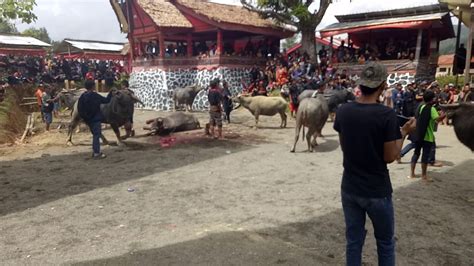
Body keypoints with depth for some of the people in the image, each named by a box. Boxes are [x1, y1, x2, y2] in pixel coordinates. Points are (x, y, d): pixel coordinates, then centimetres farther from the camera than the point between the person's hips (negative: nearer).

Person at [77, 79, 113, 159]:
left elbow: (79, 109, 7)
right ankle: (97, 153, -8)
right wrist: (111, 93, 5)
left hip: (88, 119, 7)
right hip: (96, 119, -7)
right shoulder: (95, 95, -14)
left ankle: (94, 151, 22)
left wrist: (84, 117, 15)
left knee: (95, 135, 18)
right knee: (97, 135, -5)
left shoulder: (82, 97, 5)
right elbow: (106, 100, -8)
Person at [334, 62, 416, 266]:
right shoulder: (387, 114, -17)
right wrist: (404, 132, 2)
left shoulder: (343, 111, -5)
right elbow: (390, 157, -12)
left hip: (350, 189, 4)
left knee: (353, 241, 15)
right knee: (385, 243, 17)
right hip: (377, 191, -3)